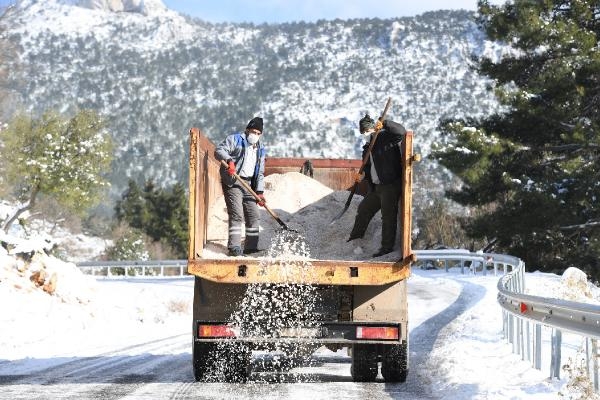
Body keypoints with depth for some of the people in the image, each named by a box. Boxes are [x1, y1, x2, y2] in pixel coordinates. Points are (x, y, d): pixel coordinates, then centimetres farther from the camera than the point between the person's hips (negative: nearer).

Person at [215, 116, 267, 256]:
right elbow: (219, 150, -13)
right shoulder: (235, 139, -1)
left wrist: (260, 191, 7)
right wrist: (229, 160, -32)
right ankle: (234, 247, -16)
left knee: (253, 216, 7)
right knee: (237, 215, -15)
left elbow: (260, 173, 17)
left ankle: (251, 248, 15)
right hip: (232, 183, -7)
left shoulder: (260, 150, 17)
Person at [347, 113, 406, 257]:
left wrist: (384, 124, -34)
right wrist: (363, 175, 0)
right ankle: (355, 239, 37)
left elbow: (401, 131, -27)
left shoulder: (387, 137, -9)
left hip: (391, 185, -10)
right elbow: (368, 165, 19)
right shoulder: (369, 146, 15)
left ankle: (387, 247, 2)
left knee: (388, 216, -5)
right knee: (364, 209, 20)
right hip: (376, 186, 10)